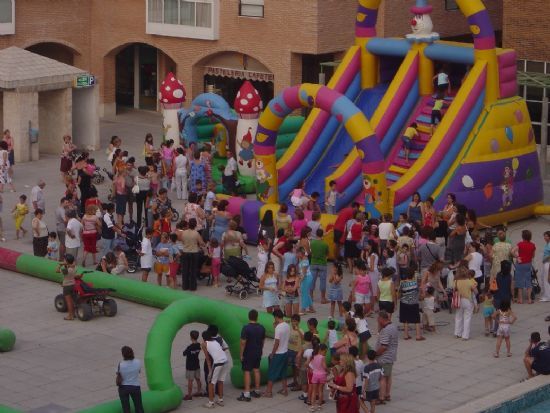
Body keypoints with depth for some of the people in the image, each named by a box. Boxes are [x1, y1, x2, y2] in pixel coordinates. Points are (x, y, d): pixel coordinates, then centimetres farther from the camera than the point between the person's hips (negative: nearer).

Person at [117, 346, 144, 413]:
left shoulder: (121, 365, -20)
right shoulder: (138, 362, -13)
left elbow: (118, 373, -2)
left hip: (123, 387, -1)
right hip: (135, 387, 1)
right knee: (139, 407, 14)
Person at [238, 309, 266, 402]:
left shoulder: (246, 328, -18)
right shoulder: (261, 328, 0)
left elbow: (243, 342, -18)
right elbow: (263, 341, 9)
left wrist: (241, 354, -10)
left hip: (248, 353, -6)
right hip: (258, 353, 6)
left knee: (247, 372, -4)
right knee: (256, 370, 16)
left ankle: (246, 395, -5)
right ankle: (257, 391, 24)